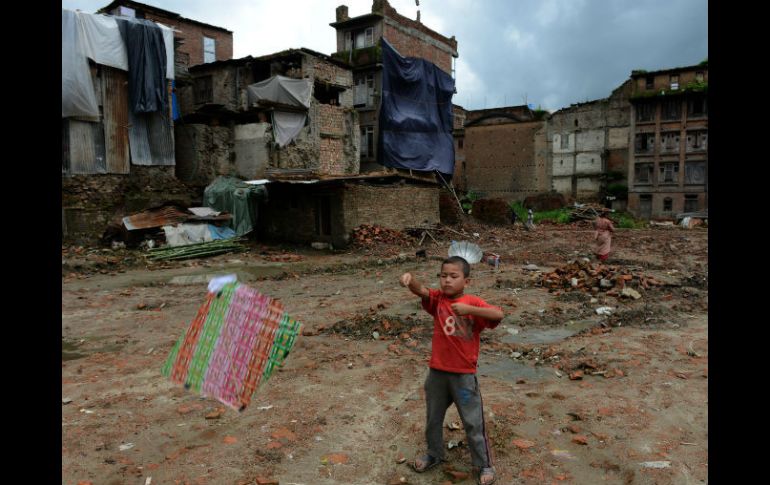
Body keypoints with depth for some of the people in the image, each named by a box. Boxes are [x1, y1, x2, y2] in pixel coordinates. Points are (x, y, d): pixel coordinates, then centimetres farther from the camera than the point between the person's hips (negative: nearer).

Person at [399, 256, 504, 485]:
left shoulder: (473, 303, -11)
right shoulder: (437, 299, -4)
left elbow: (498, 315, -27)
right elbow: (420, 290, -24)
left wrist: (468, 309, -34)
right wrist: (409, 279, -46)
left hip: (464, 374, -3)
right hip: (437, 371, 4)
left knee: (473, 422, 9)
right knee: (433, 418, 21)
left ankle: (485, 465, 28)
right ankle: (434, 455, 44)